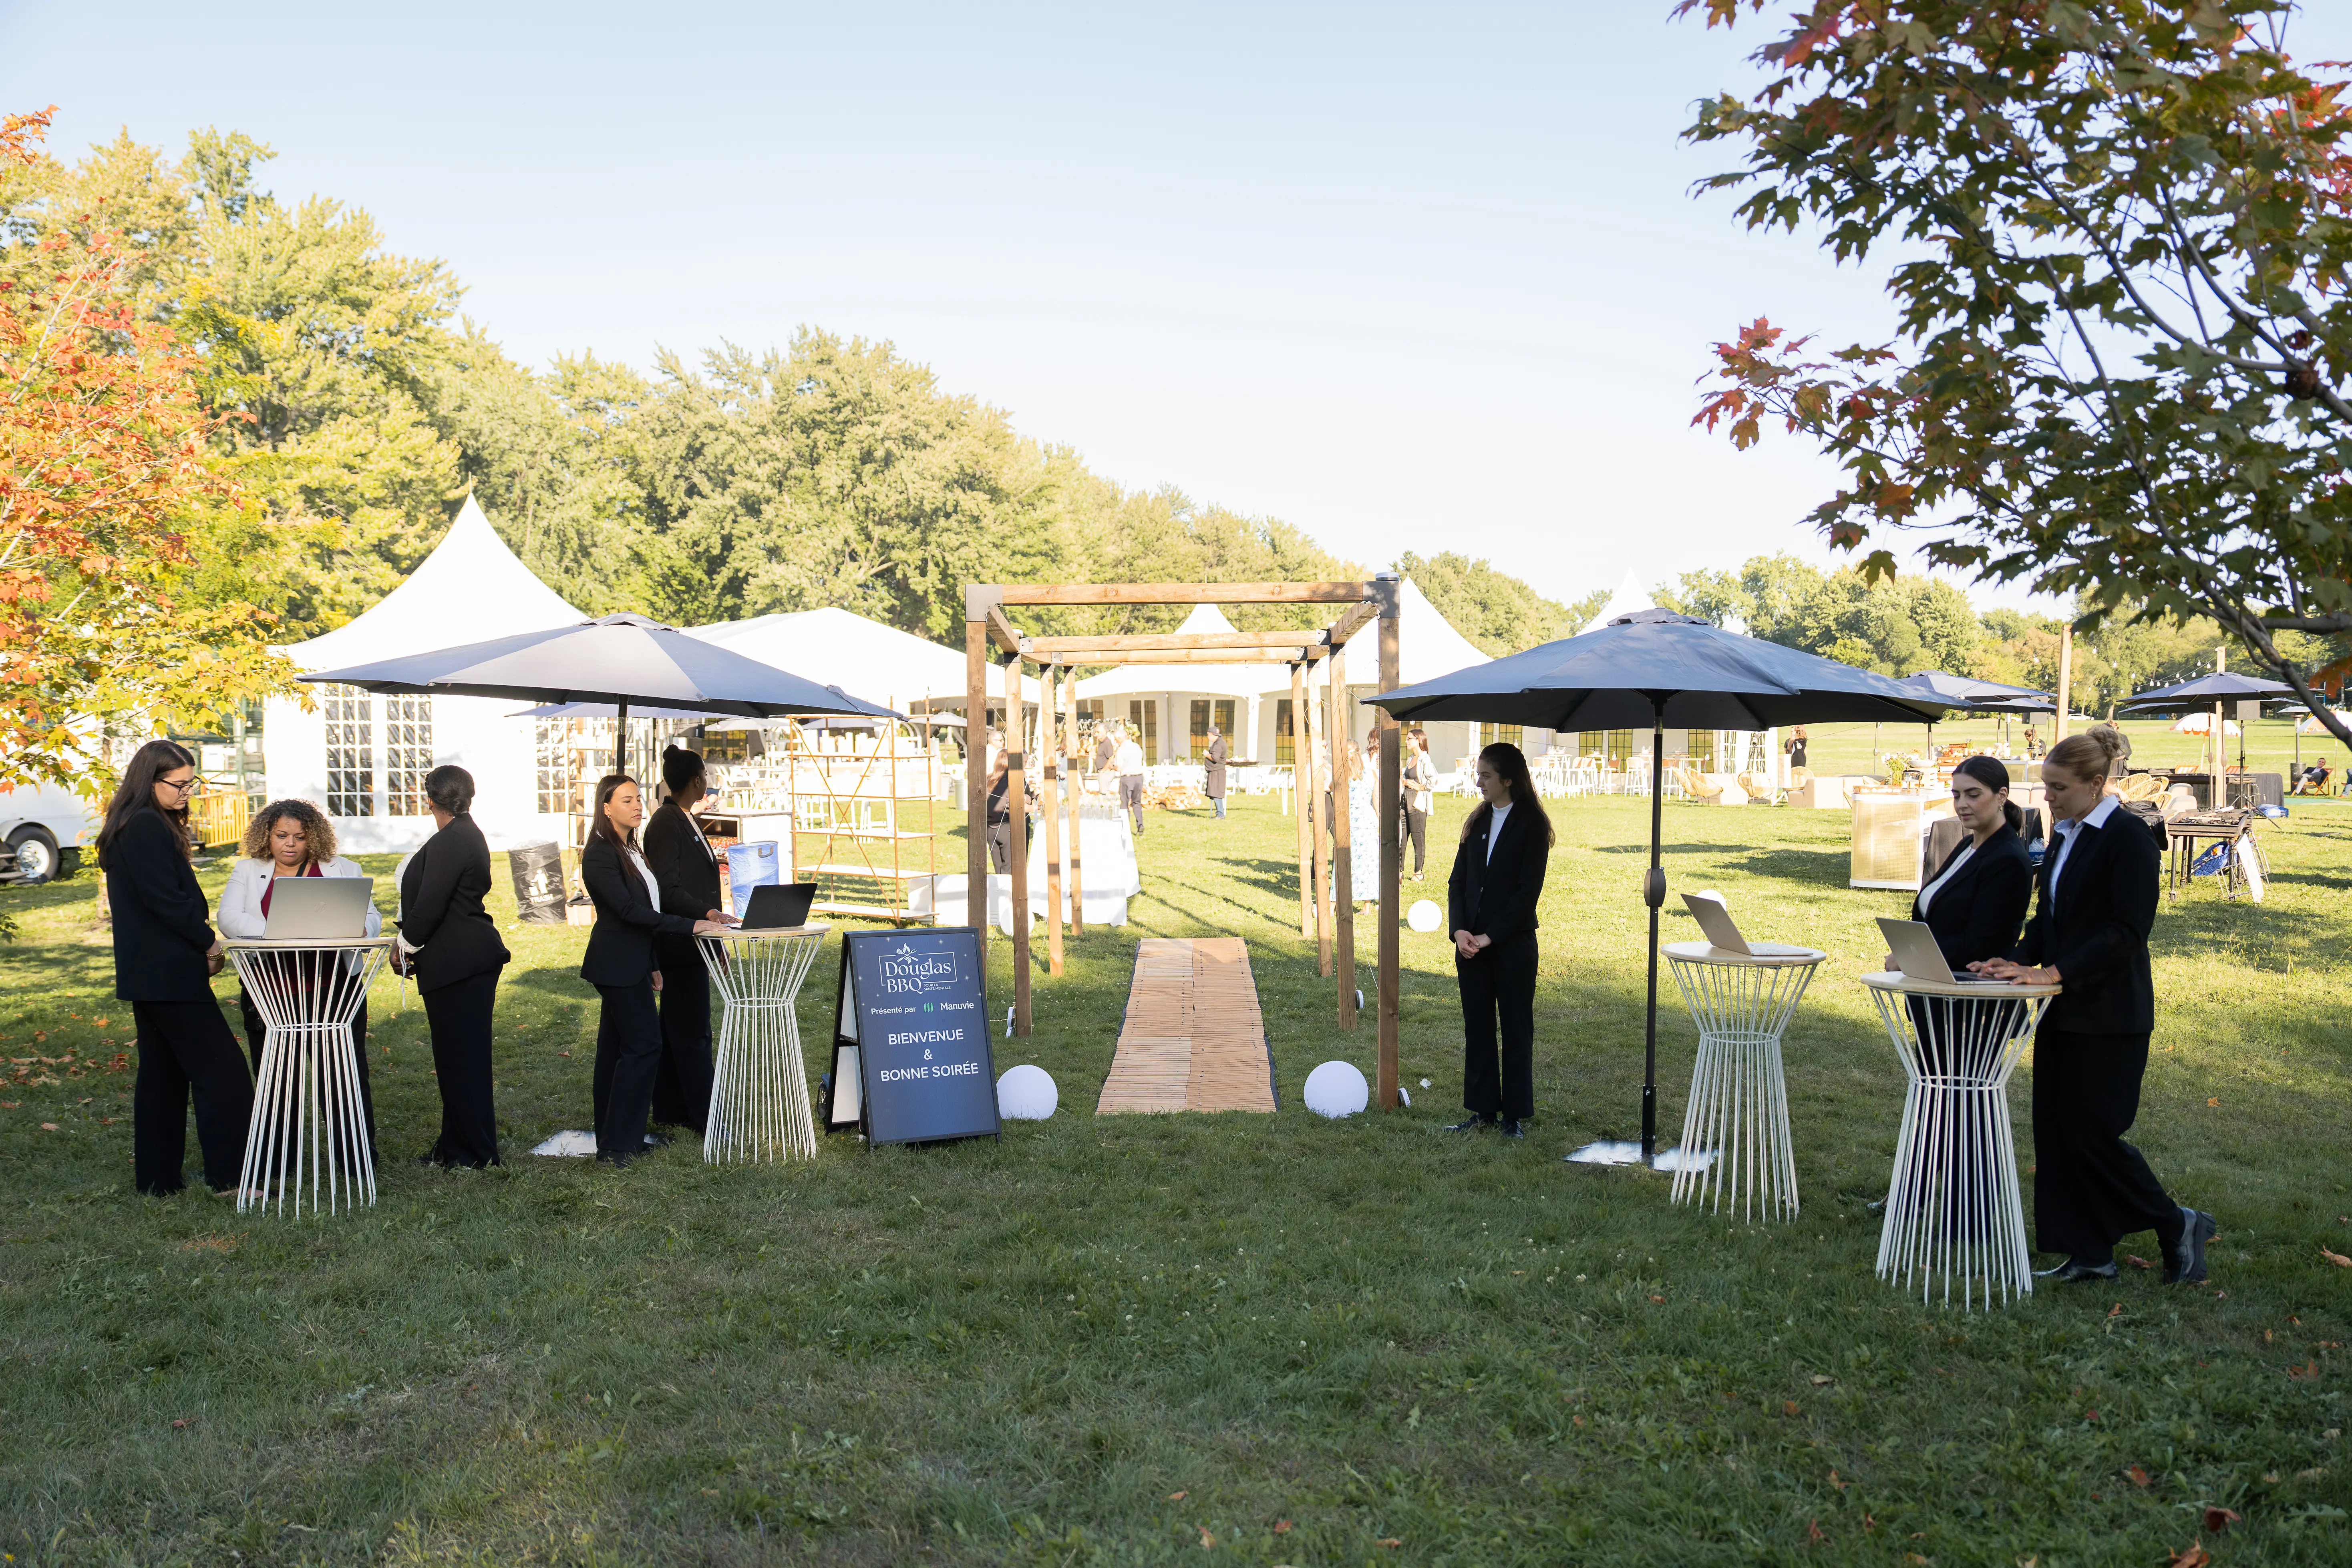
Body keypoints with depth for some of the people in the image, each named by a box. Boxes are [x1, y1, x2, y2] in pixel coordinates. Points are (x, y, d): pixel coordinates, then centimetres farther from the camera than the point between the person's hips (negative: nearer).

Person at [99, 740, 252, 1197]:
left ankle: (157, 1178, 20)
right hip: (168, 973, -11)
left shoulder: (139, 825, 16)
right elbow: (166, 899, -20)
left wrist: (200, 943, 9)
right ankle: (228, 1176, -6)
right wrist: (209, 943, -9)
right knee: (220, 1071, -7)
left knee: (162, 1072, 14)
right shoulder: (147, 827, -16)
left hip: (148, 972, 11)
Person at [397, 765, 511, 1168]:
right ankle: (457, 1146, 25)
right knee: (463, 1055, 15)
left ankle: (475, 1153, 7)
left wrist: (406, 946, -4)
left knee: (460, 1057, -1)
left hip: (457, 962, -10)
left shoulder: (449, 842, -18)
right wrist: (413, 945, 16)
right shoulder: (468, 836, 14)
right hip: (471, 957, 10)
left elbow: (429, 906, -20)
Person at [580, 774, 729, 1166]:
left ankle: (614, 1141, 17)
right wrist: (690, 925, -26)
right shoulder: (600, 855, -15)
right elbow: (629, 910, -23)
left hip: (630, 964, 10)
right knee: (644, 1046, -10)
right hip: (618, 967, -10)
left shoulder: (629, 850, 15)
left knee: (617, 1049, 11)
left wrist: (652, 964, 19)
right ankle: (617, 1145, -4)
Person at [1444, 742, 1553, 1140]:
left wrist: (1490, 937, -15)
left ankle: (1515, 1115, 12)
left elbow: (1528, 890, -12)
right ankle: (1483, 1110, 18)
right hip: (1471, 943, 6)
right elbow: (1458, 880, 9)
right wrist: (1459, 929, -6)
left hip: (1512, 944, -6)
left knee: (1516, 1030, 4)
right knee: (1477, 1027, 9)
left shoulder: (1531, 824, -7)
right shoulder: (1478, 820, 11)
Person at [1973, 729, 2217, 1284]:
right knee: (2056, 1133, 8)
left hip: (2109, 1018, -9)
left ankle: (2178, 1226, 17)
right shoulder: (2064, 837, 13)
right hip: (2064, 1011, 9)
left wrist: (2054, 971, -24)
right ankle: (2090, 1254, 18)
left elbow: (2127, 932, -19)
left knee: (2093, 1134, -5)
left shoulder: (2128, 839, -13)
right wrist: (2018, 960, 0)